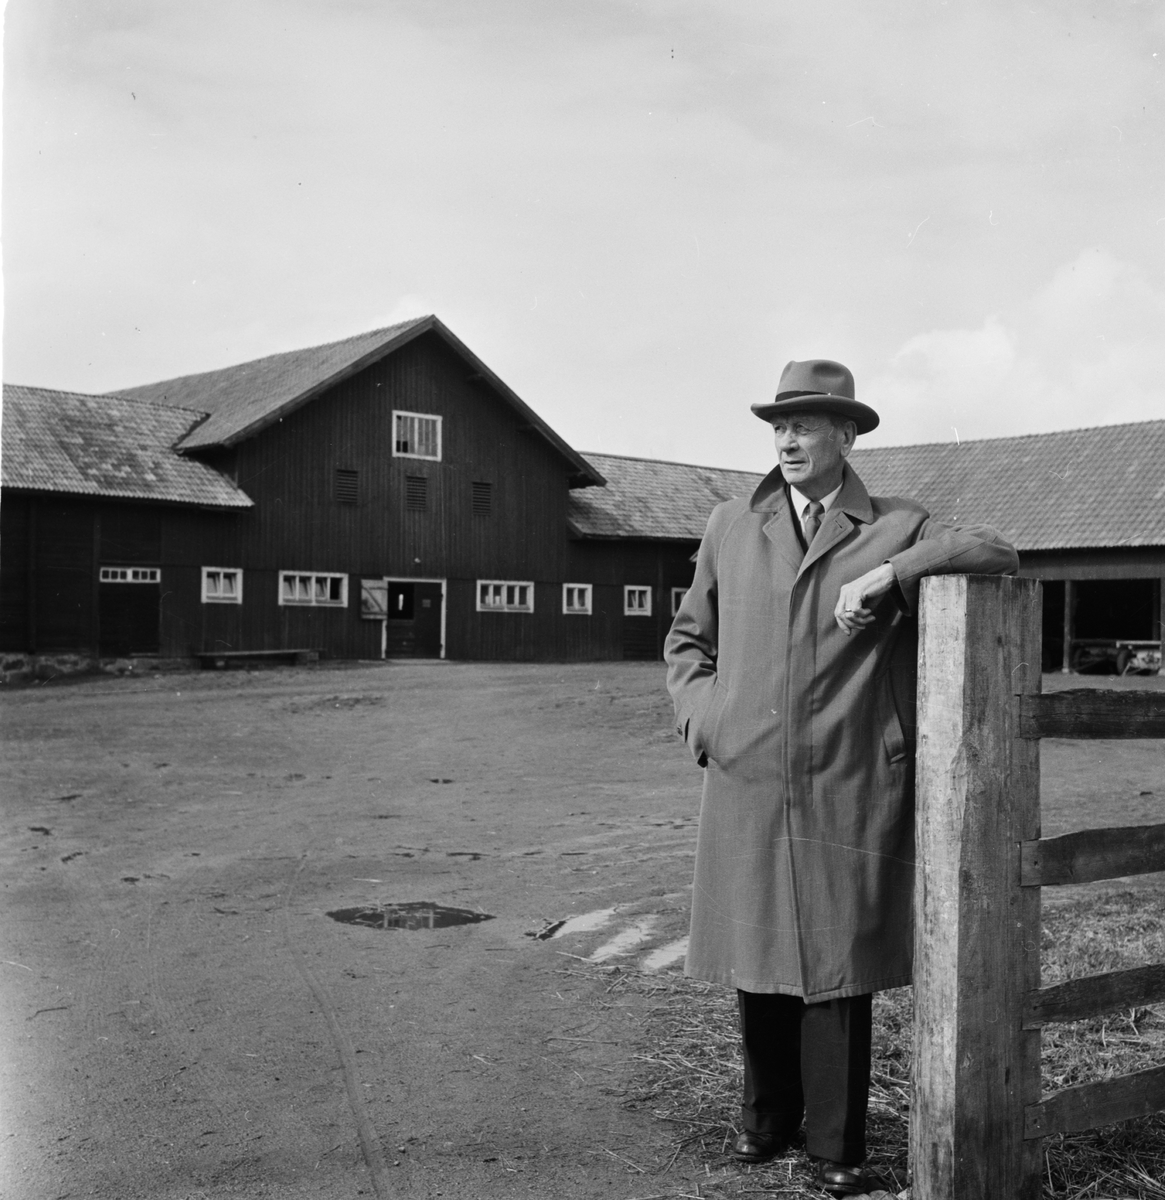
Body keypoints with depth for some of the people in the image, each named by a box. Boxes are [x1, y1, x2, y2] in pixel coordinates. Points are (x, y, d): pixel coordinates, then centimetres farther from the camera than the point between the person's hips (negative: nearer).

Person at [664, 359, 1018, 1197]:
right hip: (746, 785, 3)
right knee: (757, 964, 10)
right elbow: (687, 639, 21)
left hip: (850, 791, -2)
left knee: (839, 968, 2)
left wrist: (890, 573, -20)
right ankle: (768, 1119, 30)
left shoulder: (897, 528, 4)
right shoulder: (731, 528, 12)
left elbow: (996, 552, -10)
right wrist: (701, 716, 4)